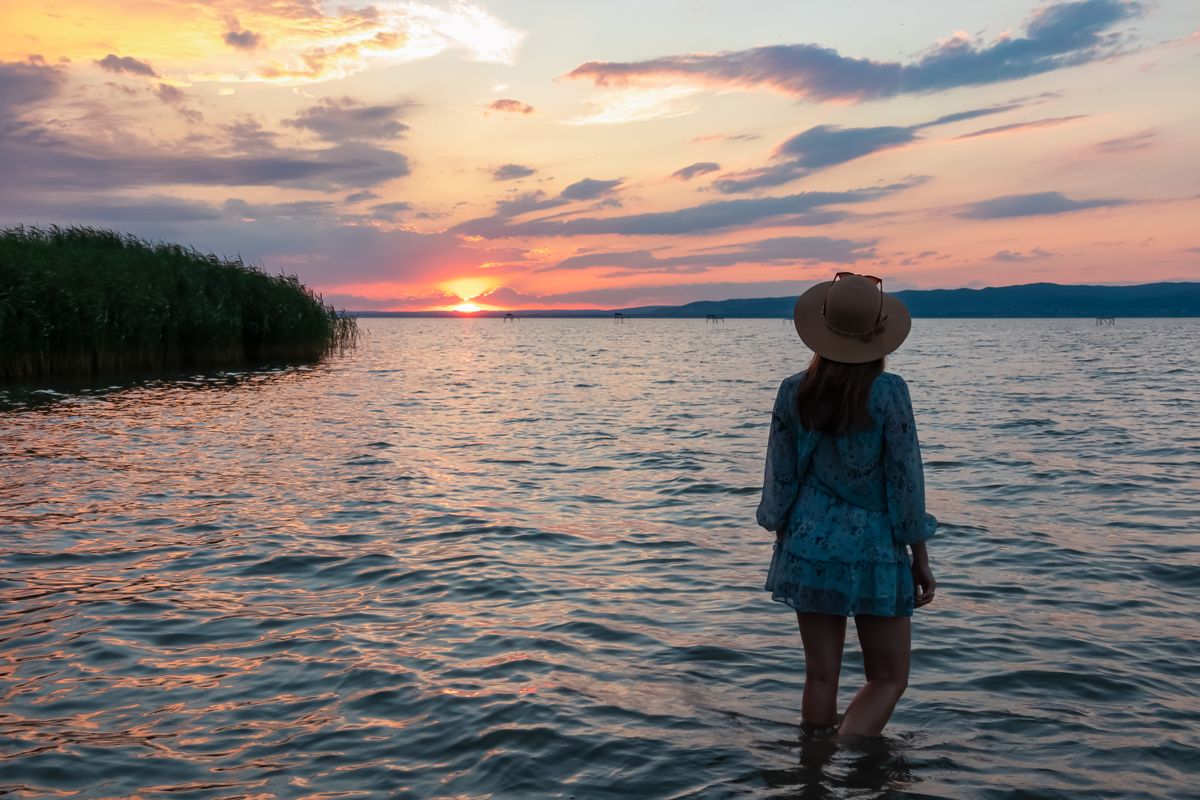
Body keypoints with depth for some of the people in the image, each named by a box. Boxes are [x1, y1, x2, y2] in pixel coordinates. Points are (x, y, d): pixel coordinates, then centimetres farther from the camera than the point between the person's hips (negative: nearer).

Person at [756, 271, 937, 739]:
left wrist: (784, 536, 18)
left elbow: (781, 477, 4)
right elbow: (906, 478, -9)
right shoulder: (888, 392, -14)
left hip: (809, 549, 4)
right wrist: (920, 556, 1)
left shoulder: (793, 393, -4)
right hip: (875, 552, -3)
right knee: (888, 679, 9)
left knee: (821, 674, 13)